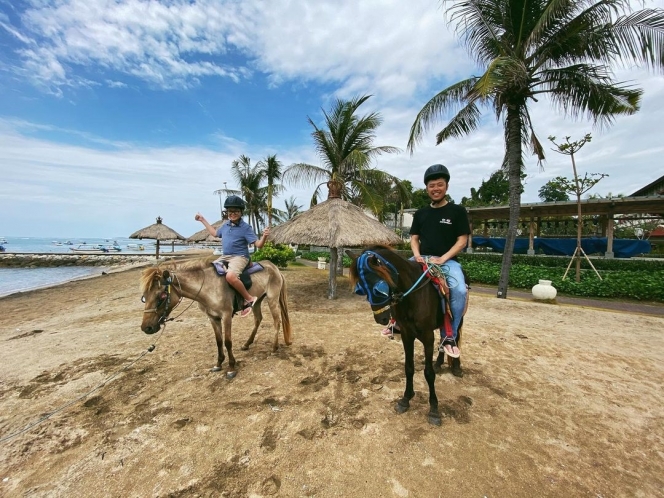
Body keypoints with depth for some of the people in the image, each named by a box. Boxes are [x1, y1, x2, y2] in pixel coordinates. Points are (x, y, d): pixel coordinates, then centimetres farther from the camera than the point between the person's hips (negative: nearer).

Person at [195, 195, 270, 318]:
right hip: (225, 257, 8)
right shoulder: (225, 225, 11)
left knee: (230, 276, -35)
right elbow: (215, 233, 32)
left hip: (239, 257, -8)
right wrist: (203, 220, 34)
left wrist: (264, 236, -36)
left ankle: (249, 299, -18)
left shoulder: (246, 227, -10)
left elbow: (258, 244, -15)